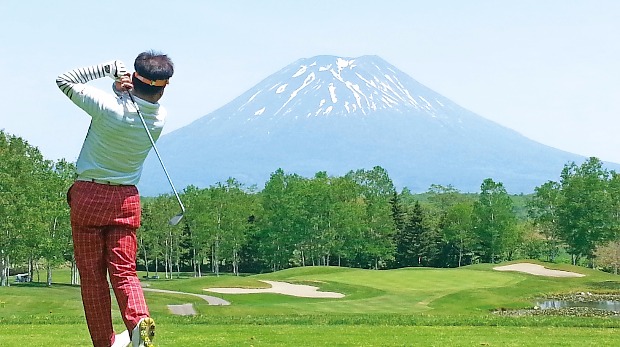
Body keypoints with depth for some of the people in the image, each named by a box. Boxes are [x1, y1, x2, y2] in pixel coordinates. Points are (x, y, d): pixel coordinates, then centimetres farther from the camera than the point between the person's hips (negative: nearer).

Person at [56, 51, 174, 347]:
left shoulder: (108, 106, -17)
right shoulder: (159, 119, -3)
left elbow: (64, 80, -7)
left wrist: (110, 68, -8)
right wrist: (123, 87, -6)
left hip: (88, 196, -3)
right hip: (126, 199, 3)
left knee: (92, 275, 5)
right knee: (124, 271, 3)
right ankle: (139, 320, -24)